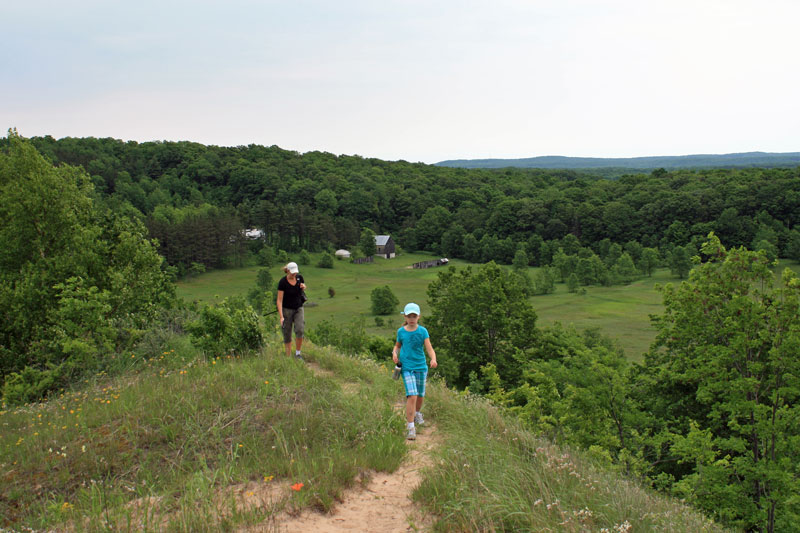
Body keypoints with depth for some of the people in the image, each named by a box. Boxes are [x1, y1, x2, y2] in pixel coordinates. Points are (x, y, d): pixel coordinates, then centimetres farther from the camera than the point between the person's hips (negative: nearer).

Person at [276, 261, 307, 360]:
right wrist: (281, 317, -23)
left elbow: (303, 288, 19)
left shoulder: (299, 278, -4)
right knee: (287, 335, 1)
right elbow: (279, 300, -16)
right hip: (286, 309, -2)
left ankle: (298, 353, -1)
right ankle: (288, 357, 15)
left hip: (298, 309, 3)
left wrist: (303, 287, -8)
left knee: (300, 330, -18)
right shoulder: (282, 282, -16)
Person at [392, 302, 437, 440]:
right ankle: (410, 427, -10)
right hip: (406, 368, -1)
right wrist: (395, 353, -5)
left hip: (421, 367, 2)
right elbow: (398, 345, 16)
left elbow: (429, 348, -11)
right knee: (412, 396, -16)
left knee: (420, 395, 18)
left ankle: (417, 413, 49)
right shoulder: (401, 331, -1)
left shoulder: (422, 331, -5)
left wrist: (433, 360, -31)